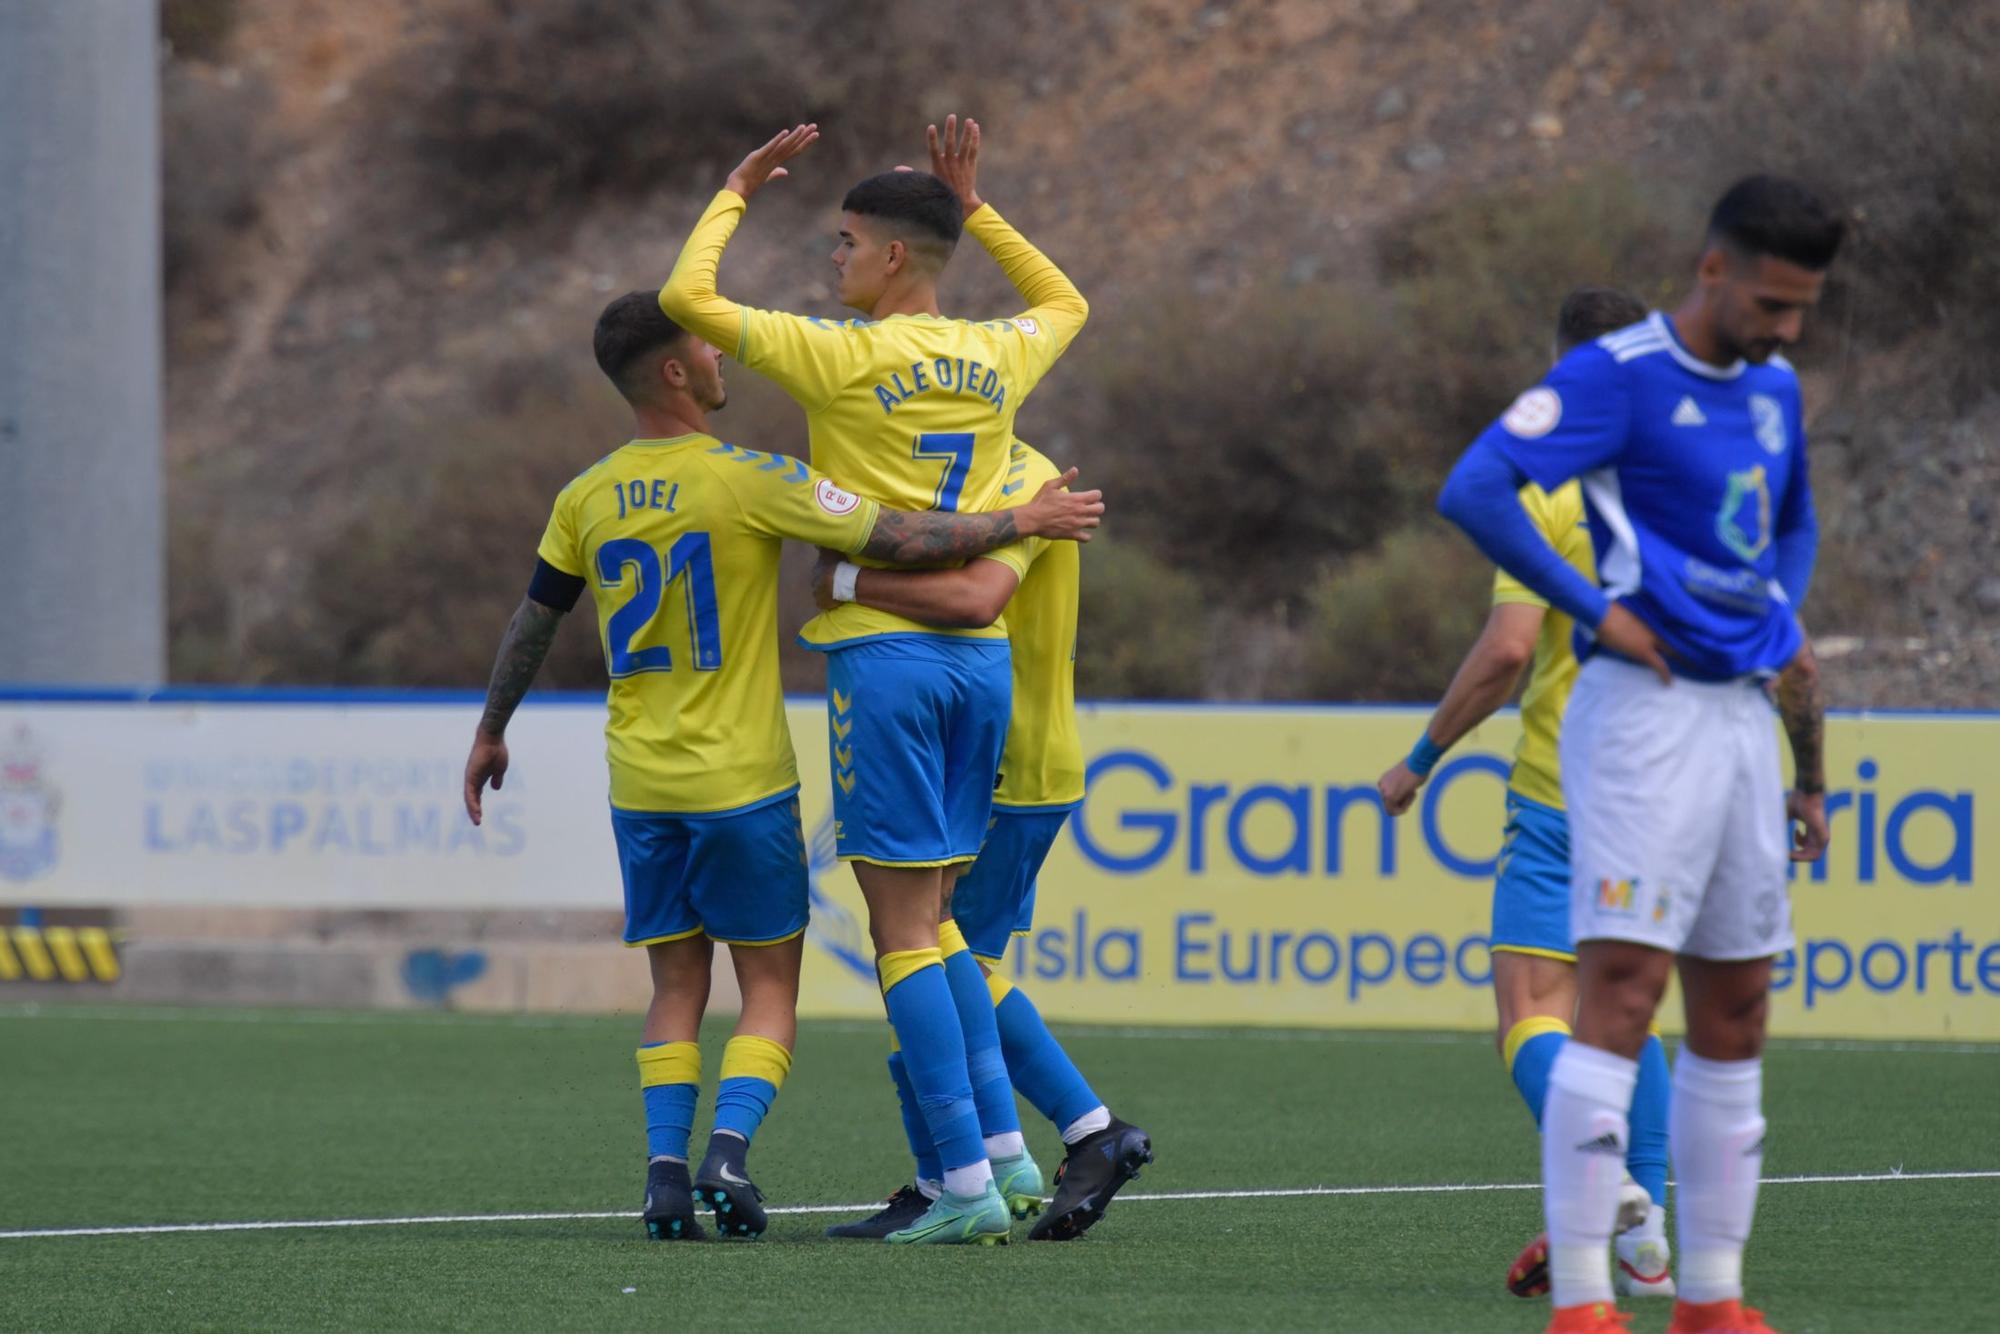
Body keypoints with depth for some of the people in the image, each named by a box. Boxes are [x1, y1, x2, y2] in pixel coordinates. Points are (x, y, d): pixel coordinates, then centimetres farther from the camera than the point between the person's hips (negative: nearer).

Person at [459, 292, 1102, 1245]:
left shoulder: (587, 500, 2)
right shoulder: (747, 482, -13)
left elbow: (531, 624, 12)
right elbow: (902, 540, -15)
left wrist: (490, 734, 26)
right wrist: (1025, 522, -4)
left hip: (642, 789, 4)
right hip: (743, 782, -4)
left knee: (677, 987, 11)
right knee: (770, 987, 6)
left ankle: (667, 1166, -4)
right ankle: (729, 1151, -13)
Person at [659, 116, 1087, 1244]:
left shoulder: (847, 358, -9)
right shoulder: (996, 358, 8)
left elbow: (687, 297, -5)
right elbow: (1067, 305, 32)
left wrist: (737, 196, 9)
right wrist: (976, 210, 30)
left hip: (883, 651, -6)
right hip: (981, 651, 6)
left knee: (904, 926, -4)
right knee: (932, 918, 15)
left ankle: (969, 1181, -9)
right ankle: (1008, 1149, 7)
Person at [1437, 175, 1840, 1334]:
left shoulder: (1776, 390, 14)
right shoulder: (1621, 376, -10)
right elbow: (1476, 490, -20)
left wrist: (1782, 620, 14)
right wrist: (1596, 608, -18)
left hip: (1744, 710, 8)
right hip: (1648, 711, -8)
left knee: (1735, 1013, 9)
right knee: (1622, 995, -13)